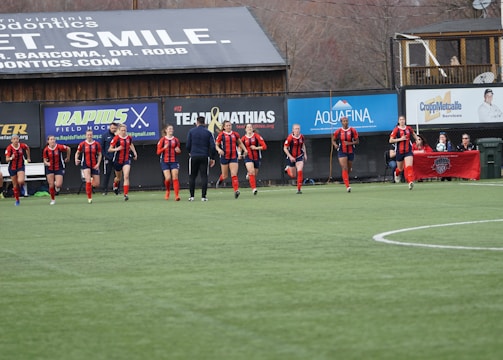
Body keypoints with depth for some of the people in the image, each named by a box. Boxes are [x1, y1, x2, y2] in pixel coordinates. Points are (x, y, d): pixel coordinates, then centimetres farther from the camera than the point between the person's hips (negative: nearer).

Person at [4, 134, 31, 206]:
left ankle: (21, 186, 12)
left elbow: (28, 148, 14)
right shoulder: (9, 148, -17)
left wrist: (28, 158, 19)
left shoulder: (22, 145, -10)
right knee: (15, 185, 7)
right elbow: (7, 159, -23)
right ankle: (17, 200, 24)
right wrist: (11, 158, -44)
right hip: (12, 167, 0)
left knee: (20, 181, -25)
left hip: (20, 167, 0)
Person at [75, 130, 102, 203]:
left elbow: (100, 154, 7)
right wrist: (76, 160, -9)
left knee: (96, 184, 2)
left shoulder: (97, 144, -1)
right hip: (86, 165, -2)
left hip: (94, 166, 2)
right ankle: (89, 198, -8)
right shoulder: (82, 144, -2)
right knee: (88, 181, -20)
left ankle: (92, 180, 39)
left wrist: (98, 164, -5)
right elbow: (77, 153, 11)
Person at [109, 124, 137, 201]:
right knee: (119, 177, 18)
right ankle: (115, 185, 54)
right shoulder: (116, 138, -12)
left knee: (126, 177, -16)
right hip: (118, 160, -1)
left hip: (126, 160, 1)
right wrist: (116, 149, -30)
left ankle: (126, 194, -18)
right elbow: (110, 149, -12)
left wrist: (134, 153, 16)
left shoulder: (129, 138, 0)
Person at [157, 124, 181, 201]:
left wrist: (178, 151, -6)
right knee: (168, 178, -11)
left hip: (174, 161, 2)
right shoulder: (162, 140, 0)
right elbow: (158, 152, -3)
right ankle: (167, 192, 18)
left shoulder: (176, 140, 8)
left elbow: (178, 151, 18)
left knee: (175, 178, -11)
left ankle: (176, 195, -14)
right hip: (165, 162, -2)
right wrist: (164, 148, -20)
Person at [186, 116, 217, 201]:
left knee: (192, 177, 9)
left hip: (193, 156, 0)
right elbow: (212, 146, -2)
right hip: (204, 157, 0)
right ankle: (203, 196, -4)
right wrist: (212, 158, 6)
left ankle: (191, 196, 6)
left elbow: (187, 145, 0)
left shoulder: (191, 131, 0)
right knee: (204, 176, 2)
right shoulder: (208, 132, 2)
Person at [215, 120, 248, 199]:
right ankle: (220, 179, 46)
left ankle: (236, 190, -18)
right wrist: (219, 150, -20)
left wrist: (245, 149, 7)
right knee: (225, 176, 11)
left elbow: (240, 143, 21)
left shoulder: (235, 134, 6)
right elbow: (216, 145, 1)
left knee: (234, 175, -12)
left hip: (234, 157, 1)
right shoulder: (221, 135, -2)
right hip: (224, 157, -1)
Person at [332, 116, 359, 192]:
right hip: (341, 152, -2)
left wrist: (350, 143, -17)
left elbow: (357, 141, 0)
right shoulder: (338, 131, -2)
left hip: (350, 151, 2)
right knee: (344, 168, -16)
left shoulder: (353, 131, -2)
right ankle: (347, 186, -21)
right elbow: (333, 140, 10)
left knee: (349, 169, 13)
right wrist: (335, 145, -12)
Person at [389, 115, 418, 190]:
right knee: (400, 168, 18)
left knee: (409, 167, -20)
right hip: (400, 151, 0)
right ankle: (396, 173, 54)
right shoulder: (396, 130, -7)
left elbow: (414, 134, 27)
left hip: (408, 151, 0)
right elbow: (390, 140, -10)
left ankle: (410, 182, -29)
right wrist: (400, 139, -18)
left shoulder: (409, 128, 3)